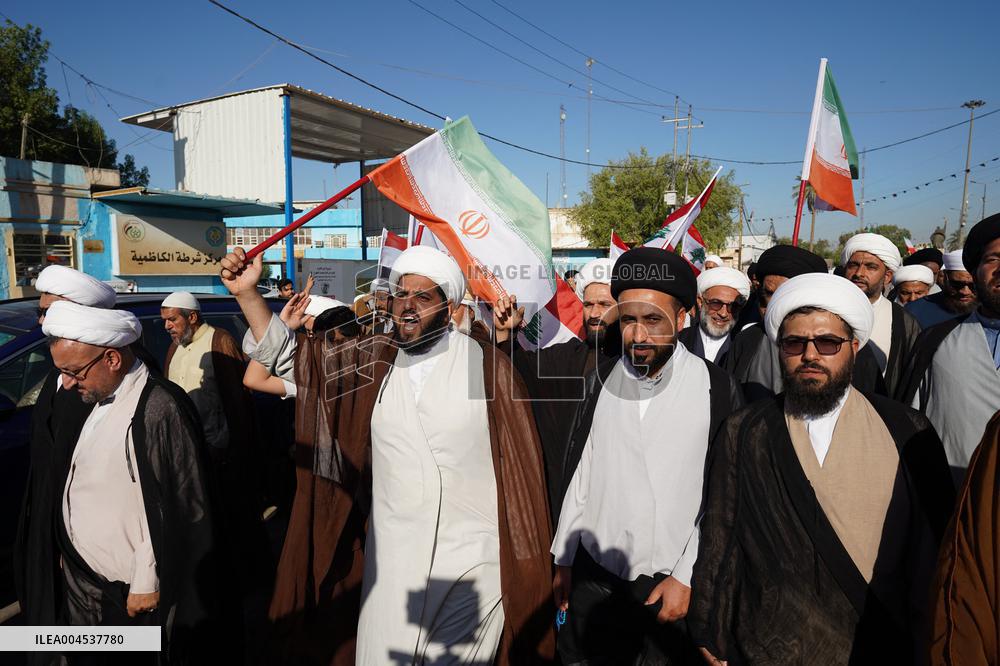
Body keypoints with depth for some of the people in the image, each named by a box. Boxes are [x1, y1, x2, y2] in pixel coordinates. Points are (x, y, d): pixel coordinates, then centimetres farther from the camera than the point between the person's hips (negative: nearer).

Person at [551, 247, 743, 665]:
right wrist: (564, 559, 7)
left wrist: (687, 577, -7)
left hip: (673, 585, -2)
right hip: (593, 577, 3)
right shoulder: (601, 379, -2)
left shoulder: (717, 389, -11)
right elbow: (579, 473, 4)